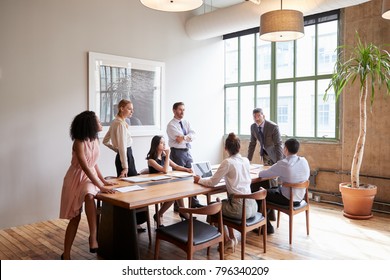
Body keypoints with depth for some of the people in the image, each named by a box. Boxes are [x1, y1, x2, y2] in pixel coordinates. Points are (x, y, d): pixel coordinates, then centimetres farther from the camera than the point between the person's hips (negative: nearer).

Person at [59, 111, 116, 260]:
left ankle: (93, 237, -27)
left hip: (90, 176, 4)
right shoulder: (79, 143, -21)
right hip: (77, 178, -4)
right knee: (75, 217, -7)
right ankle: (66, 255, 5)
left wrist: (104, 181, 6)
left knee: (89, 195, -31)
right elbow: (85, 167, -27)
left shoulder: (95, 139, 2)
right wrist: (100, 186, -31)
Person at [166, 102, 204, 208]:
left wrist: (184, 137, -16)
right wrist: (188, 137, -8)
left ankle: (194, 202, 20)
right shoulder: (171, 125, -8)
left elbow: (193, 135, -3)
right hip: (177, 152, -6)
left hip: (187, 152, 6)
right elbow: (180, 138, -19)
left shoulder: (186, 122, 12)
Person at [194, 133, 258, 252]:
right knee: (223, 202, 32)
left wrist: (199, 180, 8)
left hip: (240, 209, -7)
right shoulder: (246, 160, 6)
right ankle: (232, 238, 31)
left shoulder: (227, 162, -13)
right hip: (252, 206, 7)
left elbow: (212, 182, -10)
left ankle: (227, 240, 20)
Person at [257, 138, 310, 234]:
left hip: (288, 199, -7)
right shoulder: (304, 161, -6)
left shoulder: (283, 164, -24)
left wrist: (260, 173, 9)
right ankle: (270, 216, 42)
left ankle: (267, 227, 21)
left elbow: (261, 174, -17)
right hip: (300, 197, 7)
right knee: (273, 189, 28)